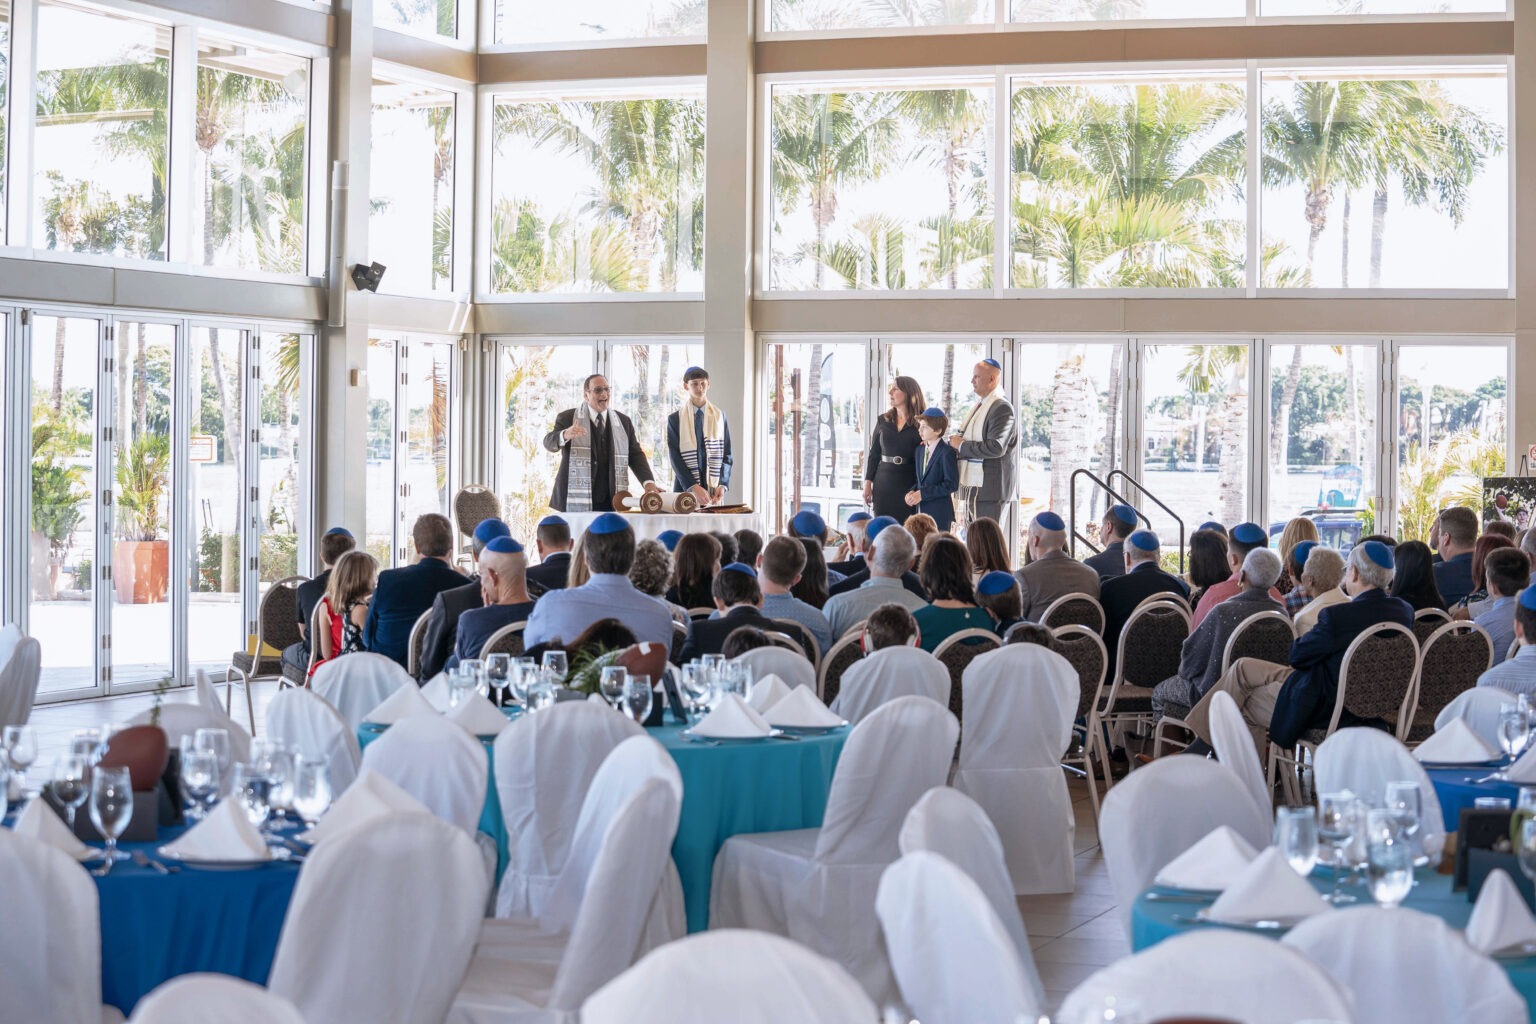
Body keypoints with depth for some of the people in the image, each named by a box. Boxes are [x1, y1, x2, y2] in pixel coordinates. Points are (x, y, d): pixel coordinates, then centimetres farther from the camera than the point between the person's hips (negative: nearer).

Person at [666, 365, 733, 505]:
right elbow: (675, 457, -3)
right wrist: (693, 487, -16)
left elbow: (727, 455, 8)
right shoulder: (675, 419, 3)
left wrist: (722, 486, -8)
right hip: (685, 491, -1)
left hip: (713, 493, 1)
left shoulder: (719, 416, 9)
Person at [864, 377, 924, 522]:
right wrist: (868, 483, 6)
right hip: (884, 482, 3)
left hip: (909, 483, -3)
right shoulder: (883, 420, 11)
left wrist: (918, 489, -11)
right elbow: (874, 453, 12)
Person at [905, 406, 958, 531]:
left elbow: (952, 484, -15)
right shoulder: (919, 450, 15)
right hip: (920, 510, 7)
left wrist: (922, 494, -17)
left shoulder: (947, 452, -10)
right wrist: (912, 492, -2)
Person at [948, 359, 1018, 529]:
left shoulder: (1002, 408, -12)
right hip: (973, 488, 10)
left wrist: (962, 445, -15)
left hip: (991, 489, -9)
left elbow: (996, 447, -23)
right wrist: (956, 442, 5)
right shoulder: (979, 406, 17)